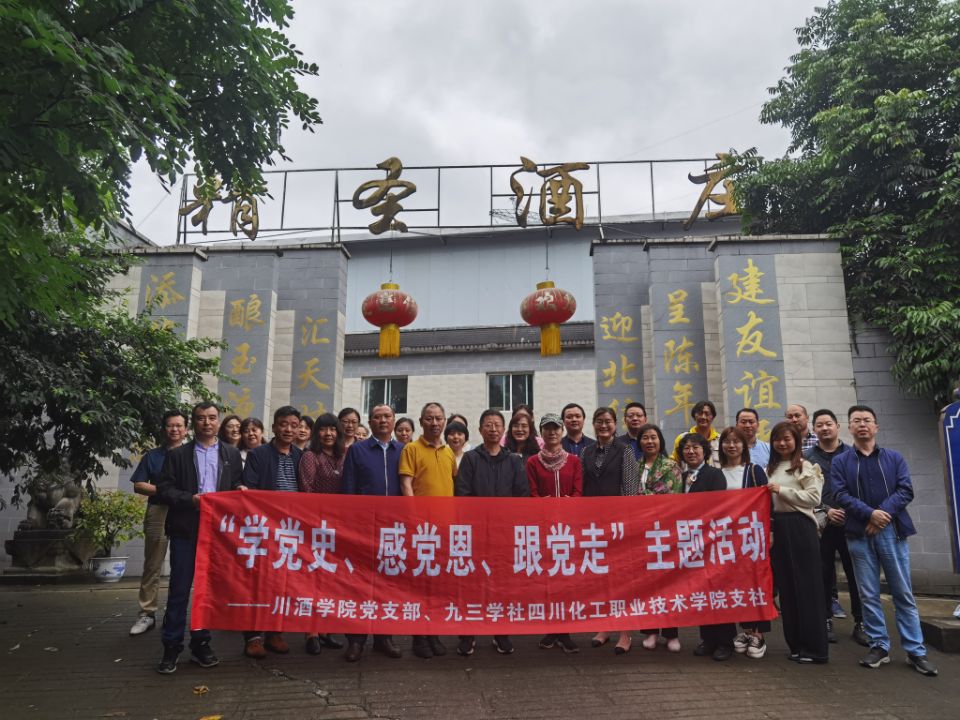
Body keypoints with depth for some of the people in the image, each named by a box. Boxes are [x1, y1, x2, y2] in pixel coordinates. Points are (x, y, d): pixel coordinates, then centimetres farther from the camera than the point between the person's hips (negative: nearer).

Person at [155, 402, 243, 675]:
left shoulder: (232, 454, 10)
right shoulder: (177, 454, 5)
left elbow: (238, 488, 7)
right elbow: (164, 489, -1)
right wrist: (190, 499, -15)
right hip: (185, 530, -1)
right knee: (179, 591, 2)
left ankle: (201, 644, 20)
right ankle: (171, 647, 11)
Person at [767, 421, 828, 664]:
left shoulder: (806, 466, -1)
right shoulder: (769, 469, 16)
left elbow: (814, 497, -12)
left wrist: (782, 491, -14)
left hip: (800, 527, -6)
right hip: (776, 528, 6)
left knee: (807, 587, -2)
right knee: (786, 588, 8)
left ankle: (815, 648, 5)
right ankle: (796, 644, 17)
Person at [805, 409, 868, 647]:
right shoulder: (807, 457, 6)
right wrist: (826, 510, -12)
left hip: (851, 522, 0)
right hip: (821, 524, 0)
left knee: (855, 573, 2)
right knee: (824, 574, 5)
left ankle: (860, 623, 12)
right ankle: (827, 621, 15)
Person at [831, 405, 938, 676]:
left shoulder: (894, 458, 9)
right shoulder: (840, 461, 6)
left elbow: (905, 490, -2)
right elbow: (841, 494, -5)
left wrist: (884, 513, -16)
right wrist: (870, 514, -18)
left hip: (893, 531, 0)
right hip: (859, 534, 0)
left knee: (904, 594, 4)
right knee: (869, 595, 5)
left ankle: (915, 651, 11)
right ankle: (879, 647, 15)